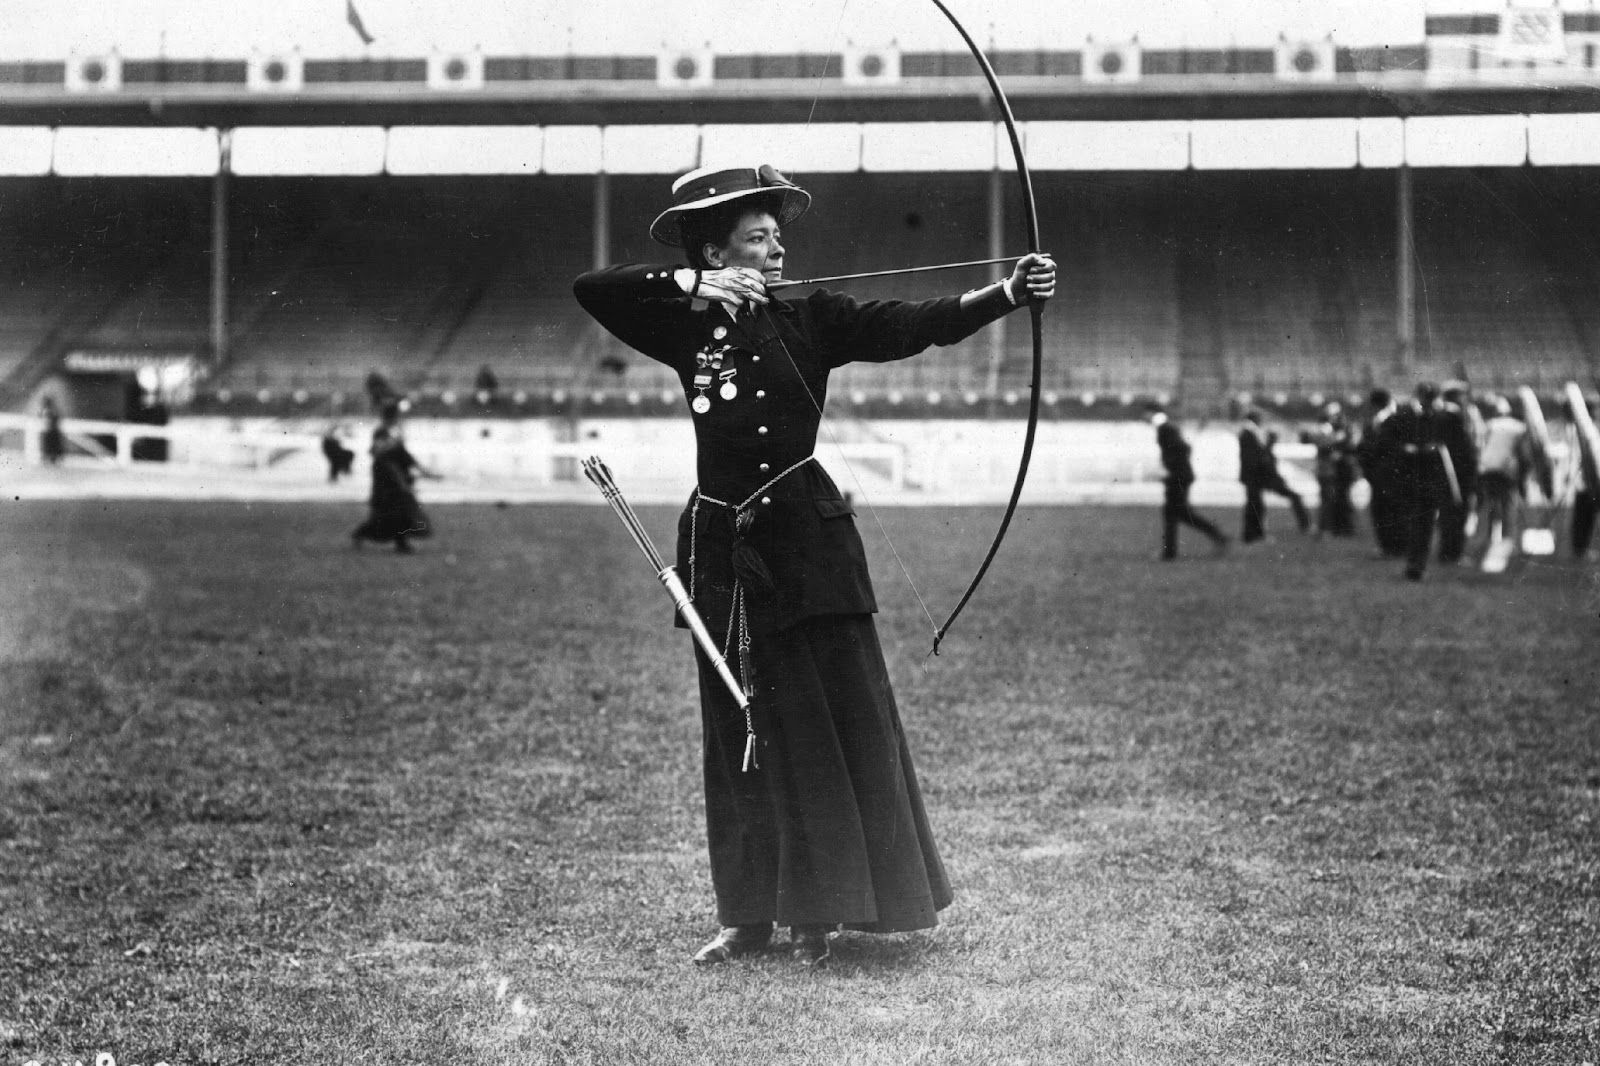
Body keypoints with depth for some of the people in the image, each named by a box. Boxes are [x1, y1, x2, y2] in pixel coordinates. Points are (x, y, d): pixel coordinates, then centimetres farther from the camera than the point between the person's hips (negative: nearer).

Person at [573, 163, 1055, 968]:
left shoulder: (811, 320, 1)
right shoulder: (688, 328, 7)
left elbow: (914, 325, -10)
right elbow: (592, 289, 0)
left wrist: (1008, 294, -25)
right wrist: (690, 285, -12)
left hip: (807, 541, -2)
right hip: (722, 550, 2)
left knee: (836, 723, -3)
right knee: (740, 735, 8)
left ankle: (813, 914, 8)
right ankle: (747, 915, 17)